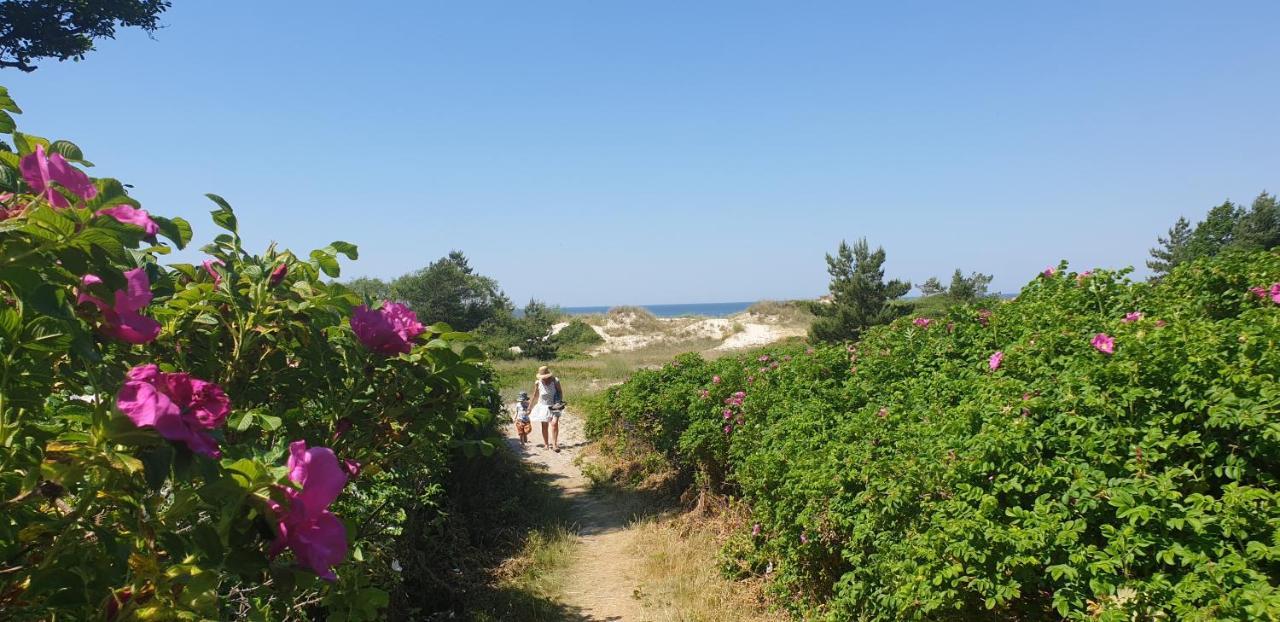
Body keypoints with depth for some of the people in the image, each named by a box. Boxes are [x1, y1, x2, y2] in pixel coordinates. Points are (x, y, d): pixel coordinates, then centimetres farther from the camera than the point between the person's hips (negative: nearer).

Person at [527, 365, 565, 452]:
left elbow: (560, 392, 1)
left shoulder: (555, 381, -15)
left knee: (554, 423, -19)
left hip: (554, 406, -2)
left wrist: (560, 401, -13)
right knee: (544, 425, 9)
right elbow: (535, 396, 4)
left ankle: (554, 444, -17)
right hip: (543, 406, 2)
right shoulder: (538, 383, -10)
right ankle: (545, 444, 25)